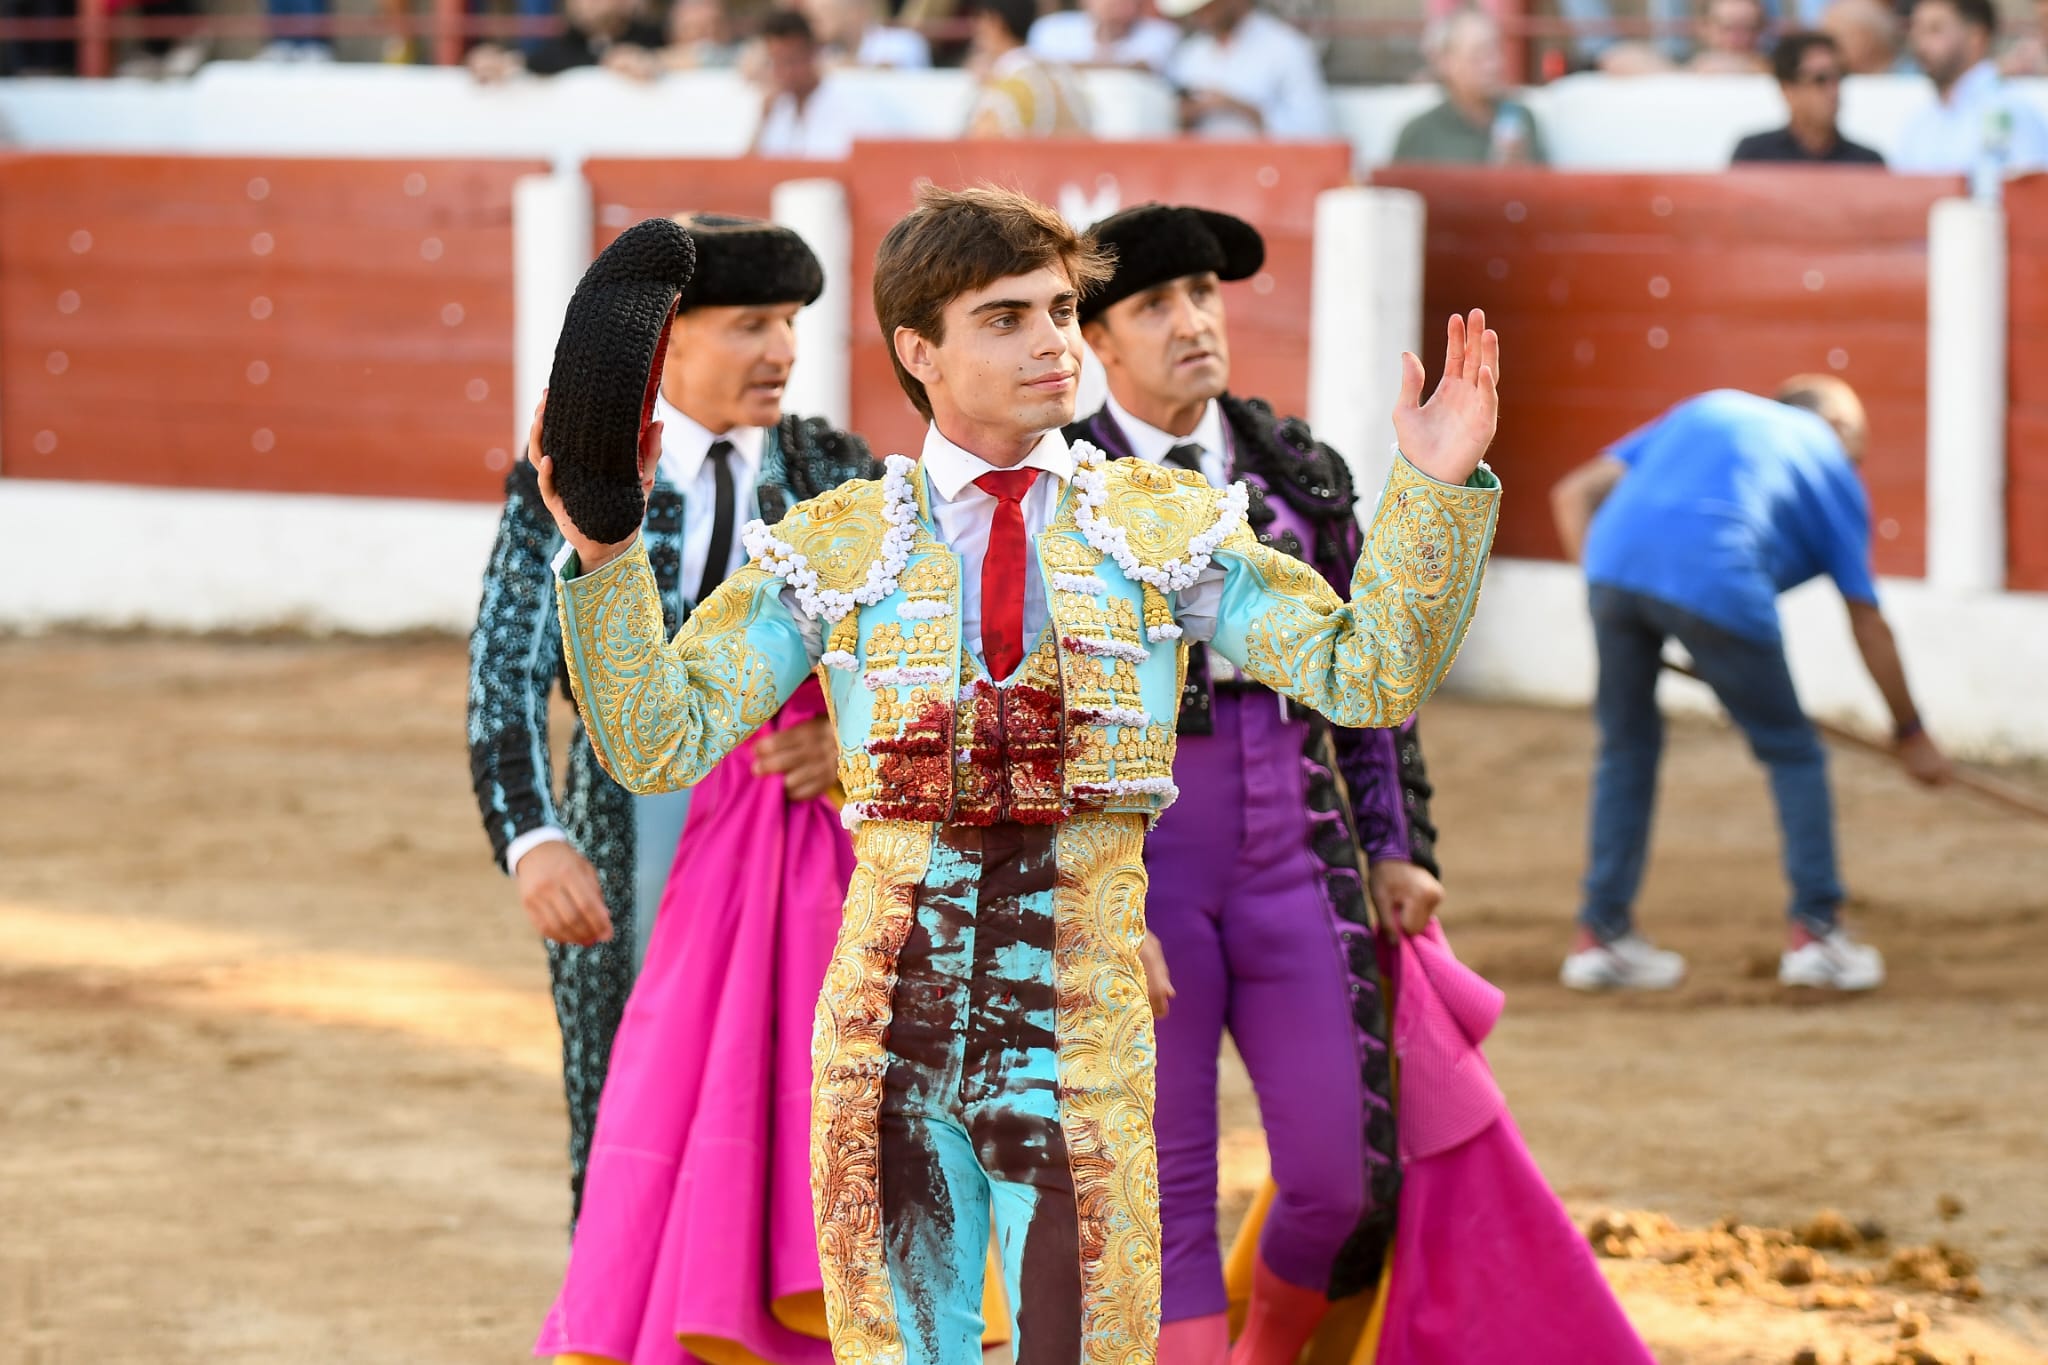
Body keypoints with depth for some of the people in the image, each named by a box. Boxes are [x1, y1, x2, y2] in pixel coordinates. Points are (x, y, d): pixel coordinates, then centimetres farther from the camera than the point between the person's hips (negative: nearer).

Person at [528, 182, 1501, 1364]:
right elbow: (662, 743, 3)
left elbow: (1367, 678, 4)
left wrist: (1437, 491, -8)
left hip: (1079, 1022, 0)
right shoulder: (832, 548, 7)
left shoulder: (1167, 524, 8)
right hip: (888, 1013, 0)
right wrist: (606, 557, -9)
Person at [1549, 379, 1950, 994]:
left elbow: (1574, 494, 24)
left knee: (1628, 747, 21)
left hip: (1613, 562, 4)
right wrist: (1912, 734, 34)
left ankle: (1602, 935, 22)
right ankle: (1815, 931, 15)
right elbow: (1869, 625, 26)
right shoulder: (1830, 464, 25)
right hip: (1714, 582, -4)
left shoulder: (1707, 409, 35)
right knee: (1792, 752, 15)